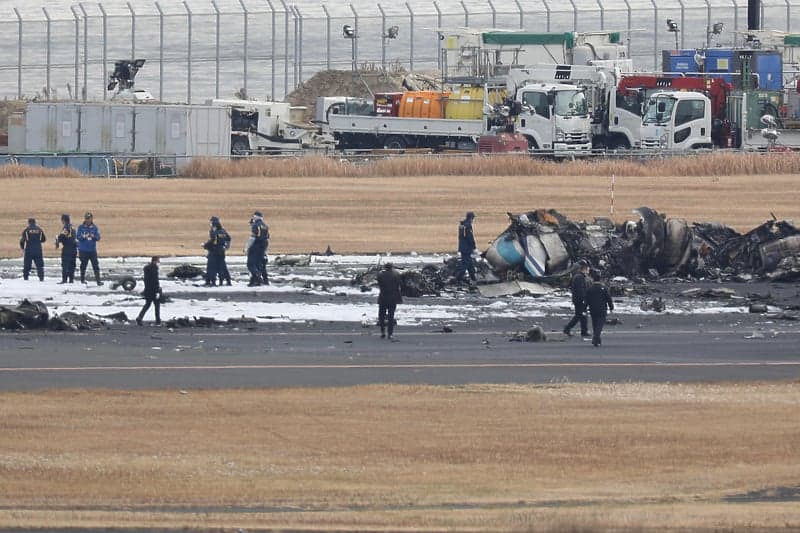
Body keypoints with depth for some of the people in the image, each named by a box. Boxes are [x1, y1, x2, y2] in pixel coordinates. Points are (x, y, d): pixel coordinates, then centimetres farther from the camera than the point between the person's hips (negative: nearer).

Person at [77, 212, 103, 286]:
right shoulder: (81, 227, 2)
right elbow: (78, 237, -5)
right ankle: (83, 280, 17)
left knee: (96, 266, -5)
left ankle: (98, 280, -4)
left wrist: (93, 236, -20)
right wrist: (84, 237, -25)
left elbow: (98, 237, 2)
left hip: (92, 250, 1)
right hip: (83, 250, -1)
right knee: (83, 266, 5)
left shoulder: (95, 228, 6)